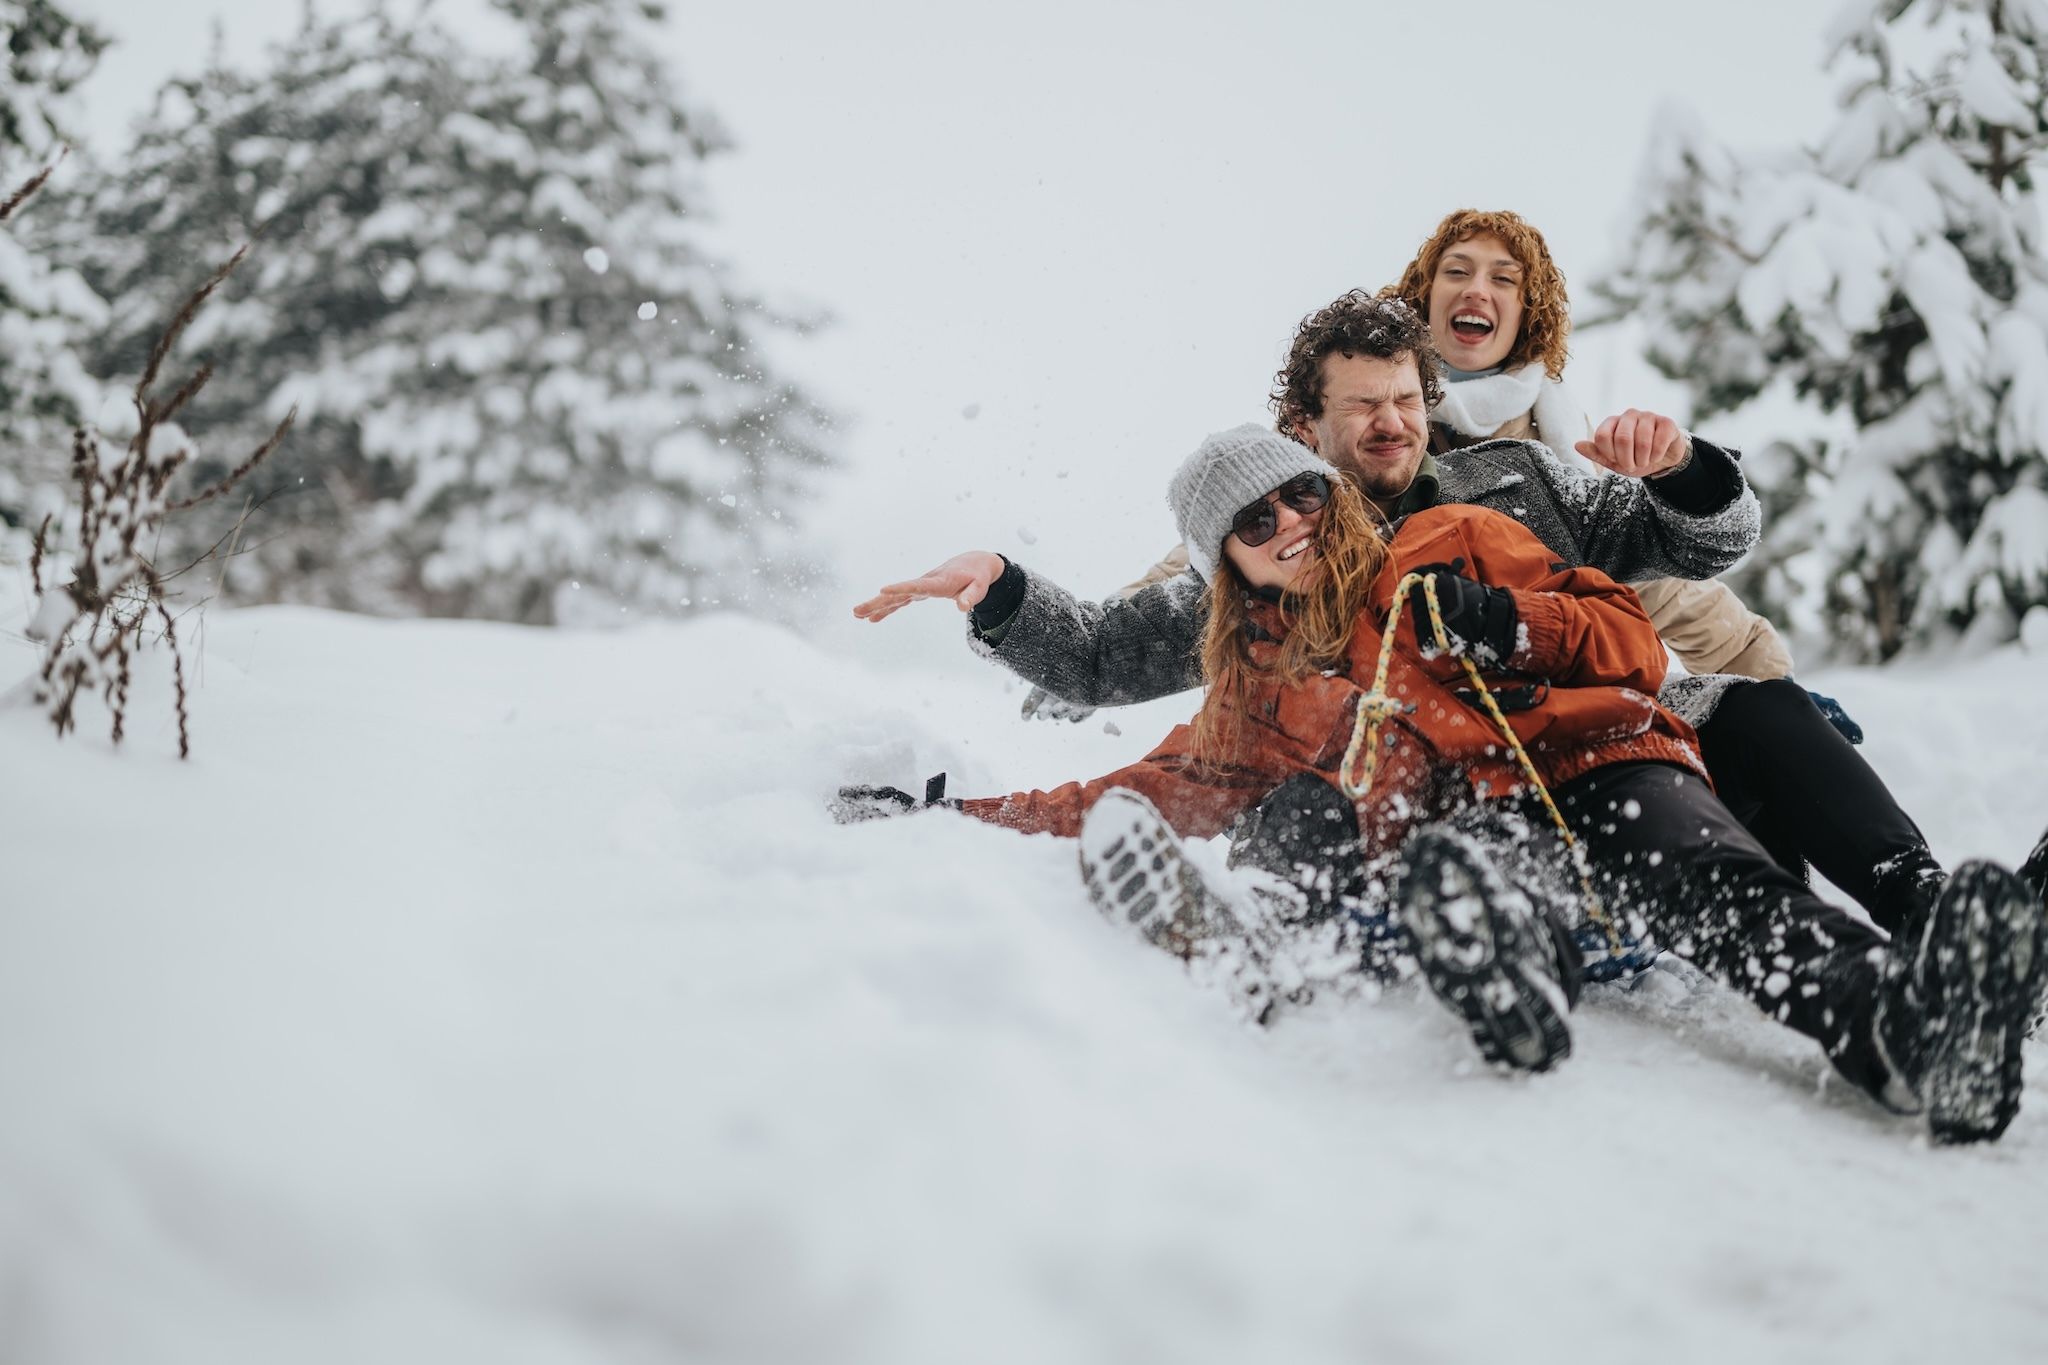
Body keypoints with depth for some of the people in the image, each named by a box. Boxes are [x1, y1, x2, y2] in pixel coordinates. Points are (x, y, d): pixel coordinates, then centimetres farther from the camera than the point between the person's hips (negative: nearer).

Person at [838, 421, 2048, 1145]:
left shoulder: (1451, 544, 24)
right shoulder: (1256, 694, 30)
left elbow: (1633, 643, 17)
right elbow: (1161, 787, 32)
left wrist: (1507, 621, -4)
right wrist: (960, 818, 26)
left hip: (1594, 764, -1)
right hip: (1449, 821, 1)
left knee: (1721, 886, -34)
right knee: (1430, 863, -37)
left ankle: (1904, 1024, -61)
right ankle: (1506, 968, -70)